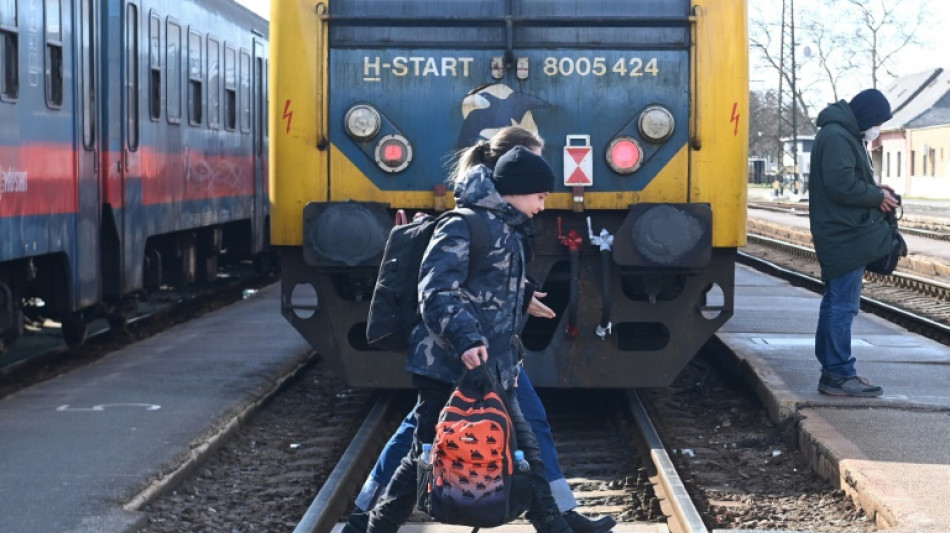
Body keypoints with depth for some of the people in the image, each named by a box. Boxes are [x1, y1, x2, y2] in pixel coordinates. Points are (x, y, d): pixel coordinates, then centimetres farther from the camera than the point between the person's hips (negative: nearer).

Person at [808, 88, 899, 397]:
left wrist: (875, 191, 5)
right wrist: (878, 196, -11)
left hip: (844, 235, 11)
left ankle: (832, 371, 20)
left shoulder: (846, 136, 18)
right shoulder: (836, 137, -16)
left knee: (836, 302, 14)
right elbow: (842, 186, -24)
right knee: (843, 305, -8)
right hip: (844, 235, -11)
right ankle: (839, 375, -5)